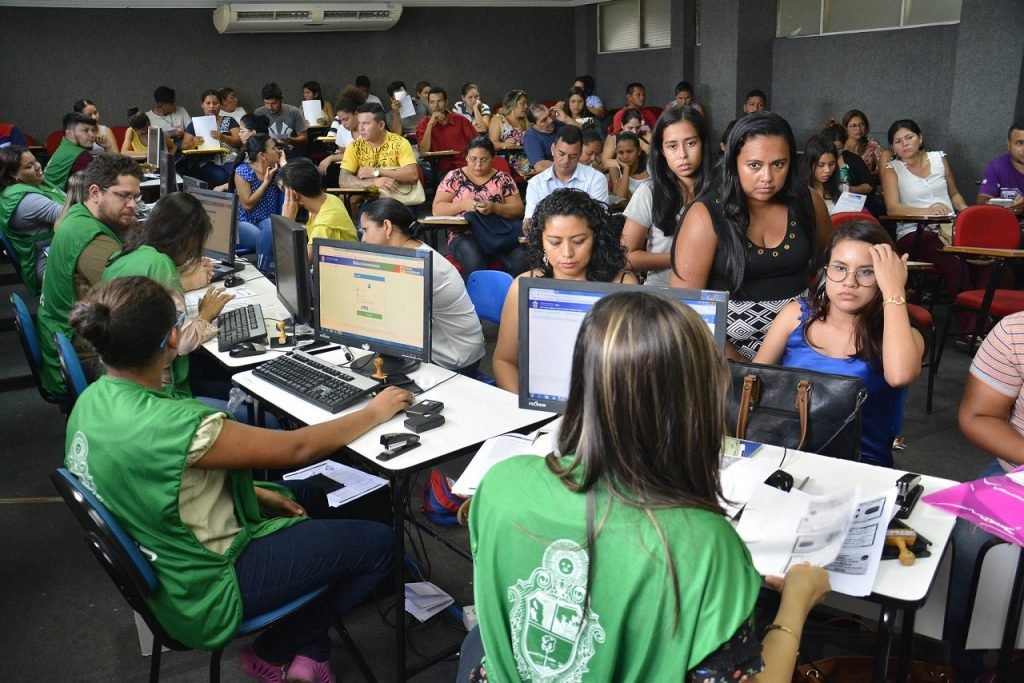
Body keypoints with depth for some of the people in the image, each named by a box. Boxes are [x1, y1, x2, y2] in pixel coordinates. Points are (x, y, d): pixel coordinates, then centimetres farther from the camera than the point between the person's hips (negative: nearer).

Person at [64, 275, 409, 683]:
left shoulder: (92, 401, -7)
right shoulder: (172, 425, -35)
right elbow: (298, 448, -23)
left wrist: (252, 492, 5)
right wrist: (374, 412, -9)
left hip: (156, 570, 9)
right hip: (204, 597, -9)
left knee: (310, 498, 21)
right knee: (377, 543, -1)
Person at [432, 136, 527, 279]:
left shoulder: (503, 178, 11)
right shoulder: (454, 177, 8)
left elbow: (518, 210, 4)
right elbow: (437, 209, 3)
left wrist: (494, 207, -15)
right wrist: (462, 205, -15)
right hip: (464, 235, -1)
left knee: (521, 260, -28)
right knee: (474, 261, -36)